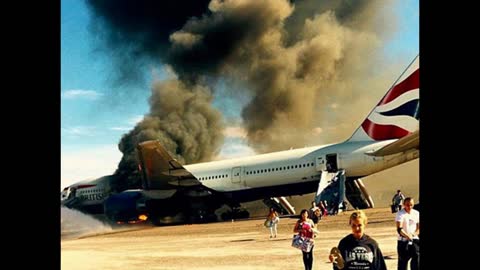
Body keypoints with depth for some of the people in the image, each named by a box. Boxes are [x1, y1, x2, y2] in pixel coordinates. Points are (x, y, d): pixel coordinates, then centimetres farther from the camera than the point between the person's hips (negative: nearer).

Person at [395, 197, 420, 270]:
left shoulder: (416, 213, 5)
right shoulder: (400, 214, -9)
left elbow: (418, 227, 10)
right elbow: (399, 229, -20)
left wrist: (414, 234, -10)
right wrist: (407, 236, -35)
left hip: (415, 240, 4)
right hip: (403, 241, -3)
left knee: (417, 258, -5)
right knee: (403, 261, 2)